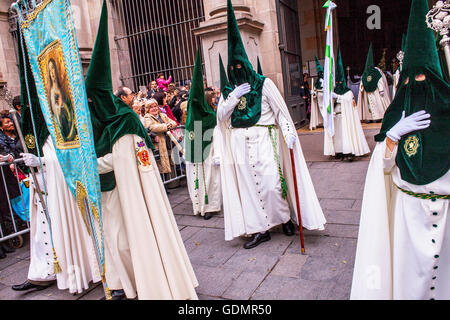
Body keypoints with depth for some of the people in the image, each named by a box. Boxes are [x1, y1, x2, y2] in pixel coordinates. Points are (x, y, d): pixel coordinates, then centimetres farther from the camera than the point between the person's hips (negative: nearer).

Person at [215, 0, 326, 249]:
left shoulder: (263, 84, 0)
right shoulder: (228, 89, 12)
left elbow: (280, 111, -2)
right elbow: (221, 116, 2)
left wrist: (289, 133, -16)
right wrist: (234, 96, -10)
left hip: (263, 141, -4)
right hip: (239, 145, 4)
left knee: (270, 183, -6)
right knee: (248, 185, 4)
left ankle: (285, 218, 20)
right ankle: (260, 229, 14)